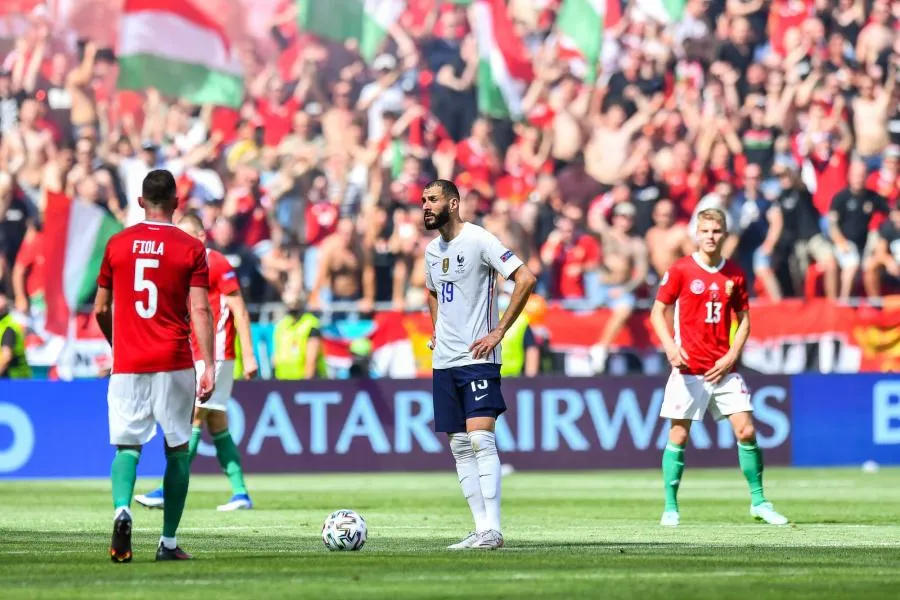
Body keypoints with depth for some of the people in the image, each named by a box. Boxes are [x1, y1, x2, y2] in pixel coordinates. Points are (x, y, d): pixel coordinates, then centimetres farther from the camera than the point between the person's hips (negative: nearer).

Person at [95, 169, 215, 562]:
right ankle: (169, 542, 11)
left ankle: (122, 509, -26)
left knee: (127, 447, 4)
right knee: (177, 449, 10)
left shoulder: (117, 244, 6)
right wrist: (209, 365, -9)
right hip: (174, 365, -1)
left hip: (127, 366, 1)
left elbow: (101, 310, 12)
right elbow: (200, 311, -9)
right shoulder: (190, 248, -1)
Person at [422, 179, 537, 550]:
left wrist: (498, 332, -15)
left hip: (478, 358, -8)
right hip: (444, 361, 8)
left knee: (480, 438, -16)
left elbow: (525, 279, -15)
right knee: (459, 447, 5)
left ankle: (493, 529, -17)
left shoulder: (478, 240, -10)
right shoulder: (432, 250, 14)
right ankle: (481, 529, 8)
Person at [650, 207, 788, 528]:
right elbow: (658, 312, 0)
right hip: (688, 369, -2)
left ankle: (758, 501, 9)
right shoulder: (681, 270, -3)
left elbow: (744, 320, 12)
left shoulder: (735, 275, 5)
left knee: (746, 432, -3)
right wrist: (670, 346, -15)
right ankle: (670, 508, 8)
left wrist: (731, 356, -2)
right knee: (678, 435, 0)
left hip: (723, 368, 3)